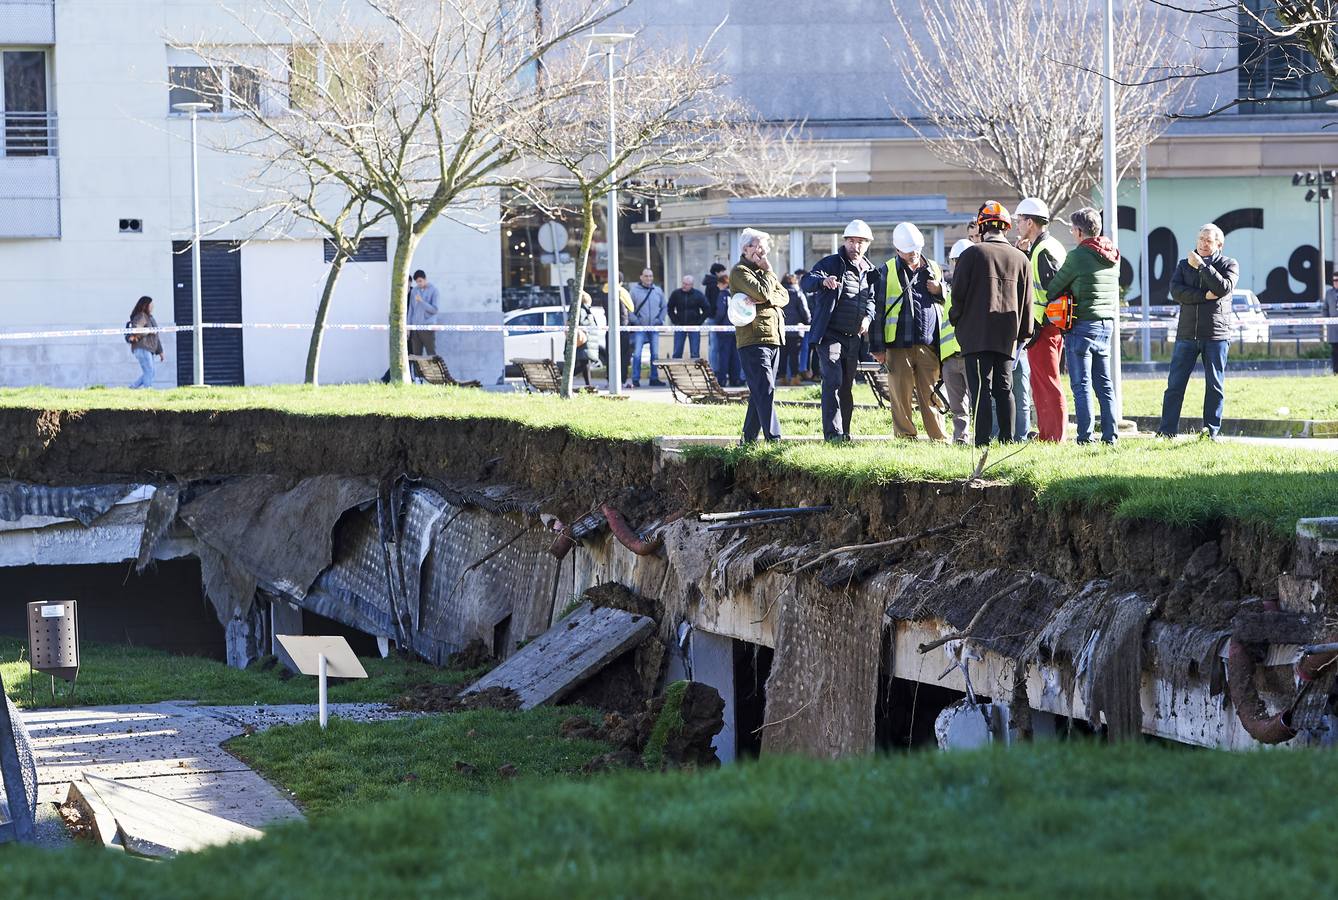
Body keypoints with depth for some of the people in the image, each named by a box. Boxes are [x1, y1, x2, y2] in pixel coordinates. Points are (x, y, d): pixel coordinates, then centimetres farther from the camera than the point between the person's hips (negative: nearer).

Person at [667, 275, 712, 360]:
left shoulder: (698, 295, -3)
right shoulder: (676, 294, 1)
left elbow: (707, 310, 1)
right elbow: (670, 309, 11)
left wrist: (699, 322, -6)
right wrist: (675, 321, 0)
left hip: (694, 327, -1)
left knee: (695, 354, 0)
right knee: (677, 353, 1)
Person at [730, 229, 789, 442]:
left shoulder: (763, 270, 22)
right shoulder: (740, 271, -4)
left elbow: (784, 296, 9)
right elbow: (762, 292, -18)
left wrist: (765, 300, -11)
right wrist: (767, 272, -1)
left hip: (773, 338, 9)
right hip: (753, 339, -9)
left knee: (760, 392, 11)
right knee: (765, 390, -14)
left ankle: (749, 438, 17)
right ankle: (773, 438, -19)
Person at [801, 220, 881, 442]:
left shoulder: (869, 272, 15)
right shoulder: (831, 264, -2)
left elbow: (872, 298, 24)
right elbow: (805, 283, -14)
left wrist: (868, 317, 1)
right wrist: (822, 281, -38)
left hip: (854, 338, 6)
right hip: (831, 334, -6)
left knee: (847, 386, 12)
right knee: (833, 382, -16)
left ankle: (844, 433, 18)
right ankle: (833, 433, -21)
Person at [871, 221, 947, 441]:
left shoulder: (933, 269, 15)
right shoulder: (888, 271, 5)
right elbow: (878, 309, 5)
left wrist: (940, 291, 1)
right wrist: (877, 346, 0)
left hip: (928, 343, 2)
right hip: (899, 344, -2)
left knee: (930, 395, 1)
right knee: (900, 395, 0)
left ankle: (939, 438, 4)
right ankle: (904, 437, 6)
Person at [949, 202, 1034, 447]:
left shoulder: (972, 254, -5)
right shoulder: (1020, 258, 7)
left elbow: (958, 292, -5)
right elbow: (1026, 300, 10)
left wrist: (956, 318, 12)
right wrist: (1024, 332, 18)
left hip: (976, 333, -4)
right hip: (1007, 335, 4)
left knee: (980, 389, -6)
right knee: (1004, 389, 10)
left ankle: (982, 442, -11)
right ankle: (1007, 439, 8)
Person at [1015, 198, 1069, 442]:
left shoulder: (1043, 251, -14)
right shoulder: (1051, 246, 18)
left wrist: (1037, 325, -20)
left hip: (1043, 328, -10)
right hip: (1053, 326, 10)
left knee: (1048, 384, -8)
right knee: (1040, 384, 16)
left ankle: (1056, 438, -7)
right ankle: (1045, 434, 20)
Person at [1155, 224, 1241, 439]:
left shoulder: (1229, 265, 6)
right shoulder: (1184, 264, 13)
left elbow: (1224, 288, -13)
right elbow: (1176, 291, -3)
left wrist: (1201, 266, -12)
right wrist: (1204, 296, -14)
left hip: (1216, 335, -2)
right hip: (1187, 333, 2)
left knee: (1214, 385, 0)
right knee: (1175, 384, -2)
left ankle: (1211, 431, 6)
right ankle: (1166, 431, -1)